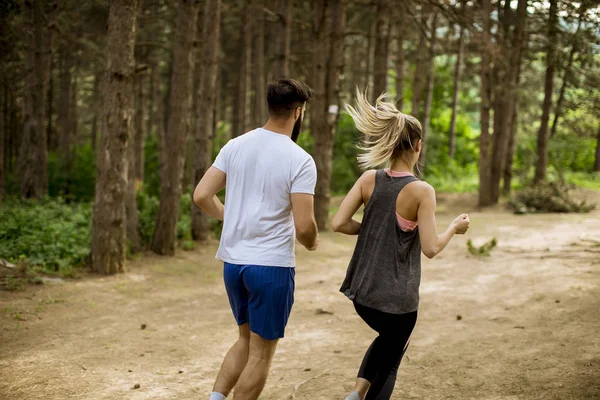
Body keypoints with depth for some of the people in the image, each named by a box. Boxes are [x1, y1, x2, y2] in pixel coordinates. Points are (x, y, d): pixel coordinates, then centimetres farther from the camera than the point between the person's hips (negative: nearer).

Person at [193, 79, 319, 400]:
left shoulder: (236, 145, 3)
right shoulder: (300, 160, -13)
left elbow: (201, 196, 1)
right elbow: (303, 226, -18)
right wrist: (312, 243, 5)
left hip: (233, 262, 6)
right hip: (272, 266, -6)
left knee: (246, 340, 24)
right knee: (261, 353, 8)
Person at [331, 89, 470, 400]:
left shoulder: (369, 179, -4)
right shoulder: (422, 191, -16)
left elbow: (339, 223, -7)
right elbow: (430, 248, -17)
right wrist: (455, 228, 1)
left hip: (362, 291, 5)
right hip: (396, 298, -5)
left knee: (390, 339, 33)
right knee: (388, 364, 17)